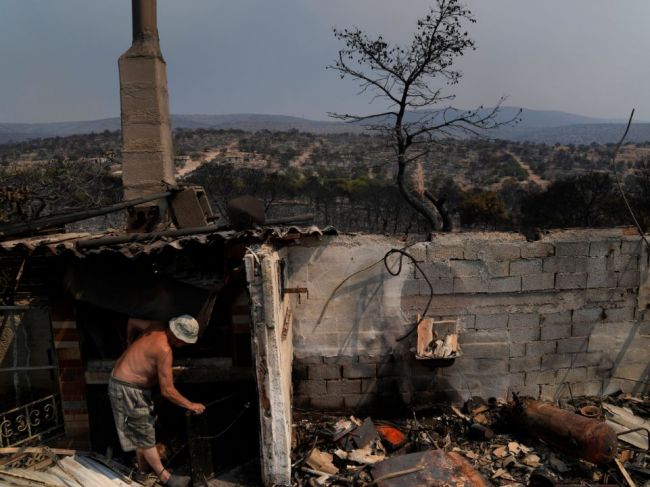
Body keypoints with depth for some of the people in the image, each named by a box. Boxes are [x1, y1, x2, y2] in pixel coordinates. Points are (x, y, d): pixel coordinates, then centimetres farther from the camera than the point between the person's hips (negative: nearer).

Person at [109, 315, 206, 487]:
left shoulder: (155, 331, -3)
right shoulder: (164, 350, -27)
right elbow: (167, 391, -25)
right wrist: (191, 405, -13)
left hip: (125, 383, 10)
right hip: (127, 390, -10)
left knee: (141, 433, 20)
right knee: (145, 435, 2)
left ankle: (143, 471, 34)